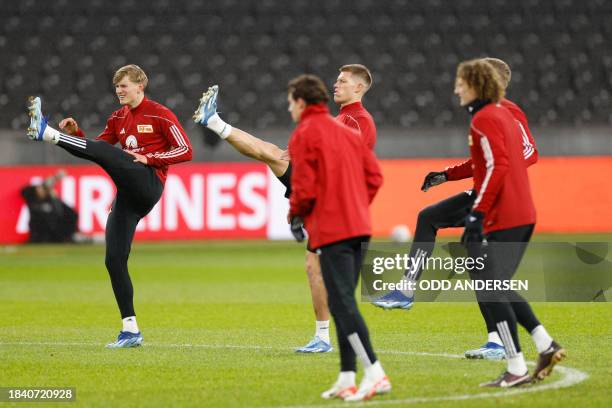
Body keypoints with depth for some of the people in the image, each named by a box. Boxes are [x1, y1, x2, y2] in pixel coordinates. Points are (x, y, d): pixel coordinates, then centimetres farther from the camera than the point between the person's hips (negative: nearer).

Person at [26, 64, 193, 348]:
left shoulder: (160, 115, 1)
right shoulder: (118, 118, 21)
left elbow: (185, 151, -3)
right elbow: (98, 150, 19)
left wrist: (149, 158, -11)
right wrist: (76, 133, 2)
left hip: (149, 183, -7)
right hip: (127, 196, 7)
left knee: (103, 151, -27)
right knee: (114, 260, 0)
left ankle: (45, 133, -31)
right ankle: (130, 330, 3)